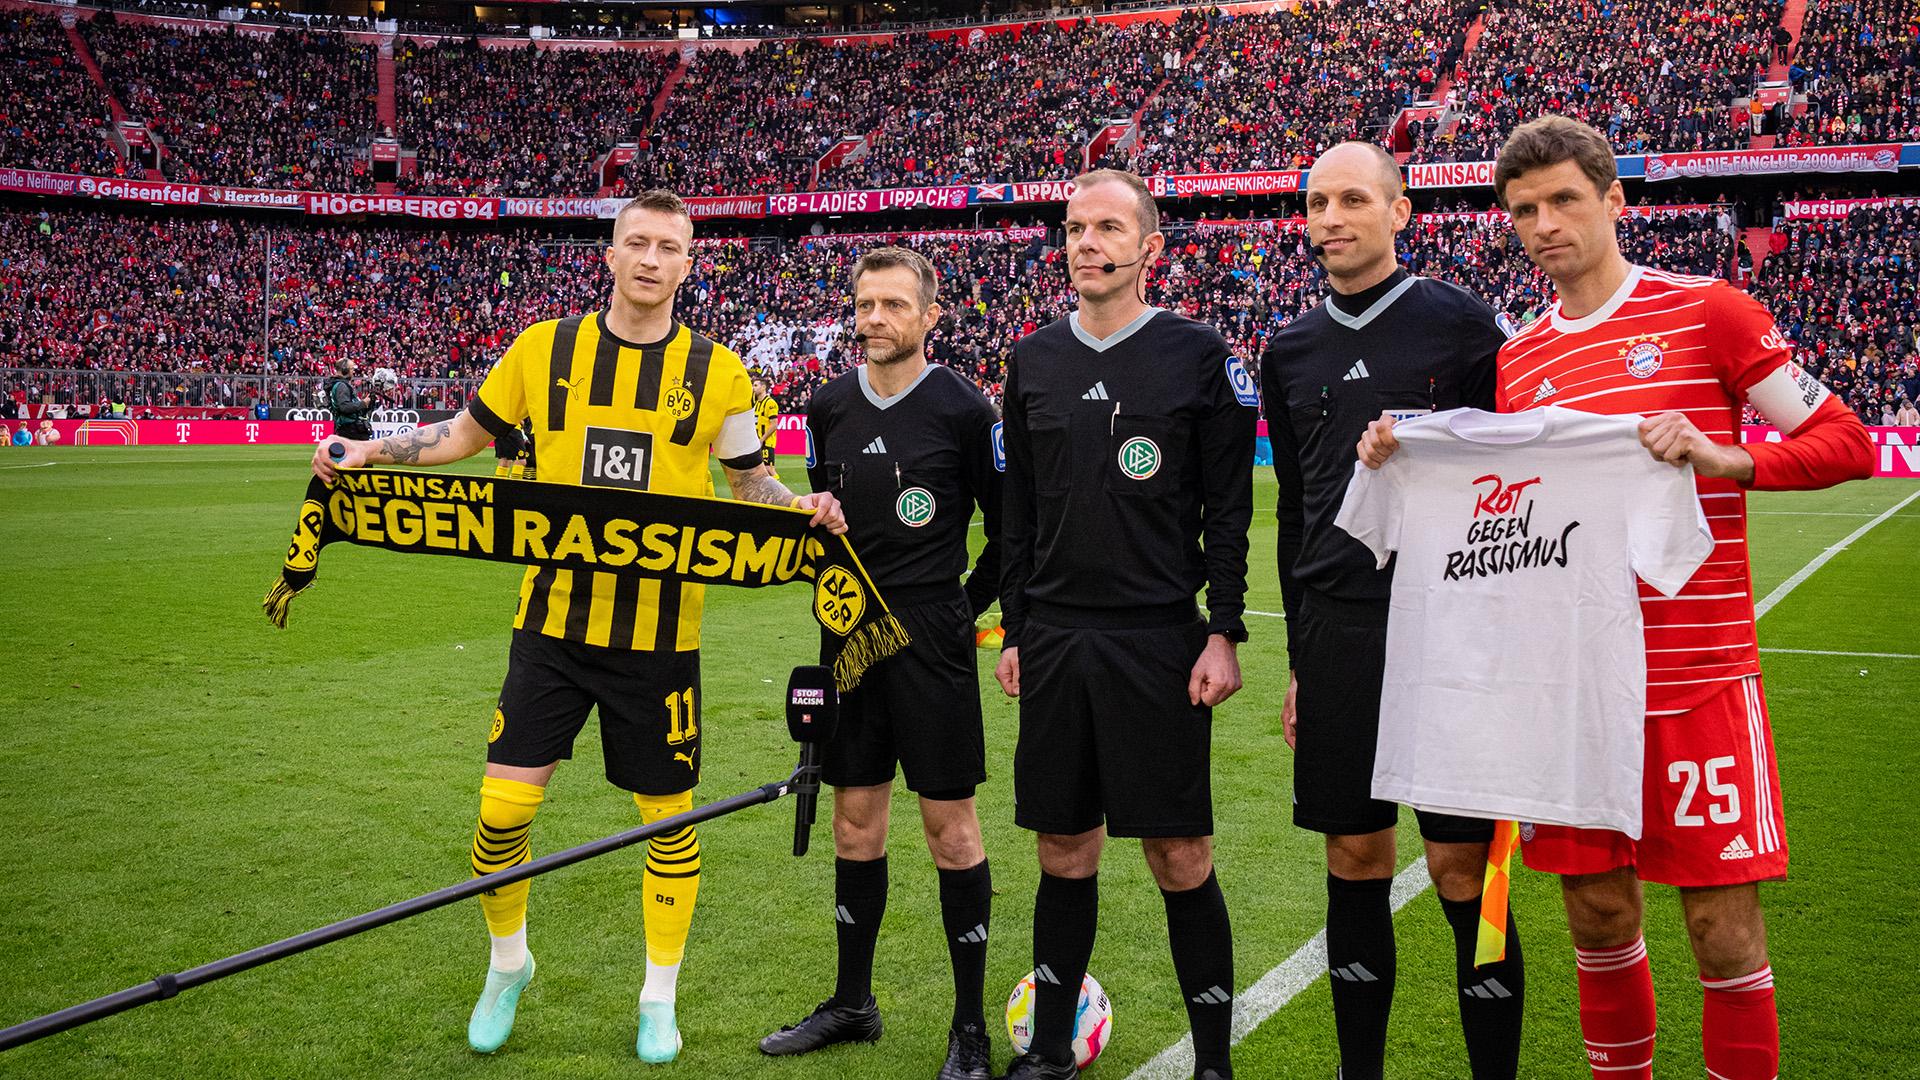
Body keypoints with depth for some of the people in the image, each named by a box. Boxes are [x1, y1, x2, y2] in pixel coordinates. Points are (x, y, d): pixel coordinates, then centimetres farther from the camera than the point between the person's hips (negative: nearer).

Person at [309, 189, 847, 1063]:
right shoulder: (544, 349, 2)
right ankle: (507, 964, 30)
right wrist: (369, 451, -1)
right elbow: (465, 436, 12)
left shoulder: (718, 372, 0)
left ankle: (659, 999, 29)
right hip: (555, 618, 1)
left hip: (660, 631, 0)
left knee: (668, 816, 8)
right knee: (504, 806, 0)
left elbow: (749, 482, 9)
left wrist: (803, 508, -11)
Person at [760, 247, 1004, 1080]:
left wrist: (965, 604, -1)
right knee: (855, 821, 12)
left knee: (950, 824, -1)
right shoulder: (829, 407, 8)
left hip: (931, 634, -5)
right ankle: (853, 1003, 27)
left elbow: (1010, 526, -1)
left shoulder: (963, 409, -7)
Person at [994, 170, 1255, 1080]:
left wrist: (1223, 636, -7)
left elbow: (1229, 509, -1)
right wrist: (1015, 632, 12)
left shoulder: (1198, 355, 0)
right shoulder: (1034, 361, 11)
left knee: (1181, 858, -1)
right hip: (1055, 641, 4)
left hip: (1160, 641, -3)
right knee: (1064, 852, 10)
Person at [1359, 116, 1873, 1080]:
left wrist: (1721, 458, -19)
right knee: (1597, 913, 11)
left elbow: (1846, 442, -3)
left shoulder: (1708, 311, -2)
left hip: (1698, 677, -4)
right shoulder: (1516, 360, 11)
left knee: (1723, 925, 0)